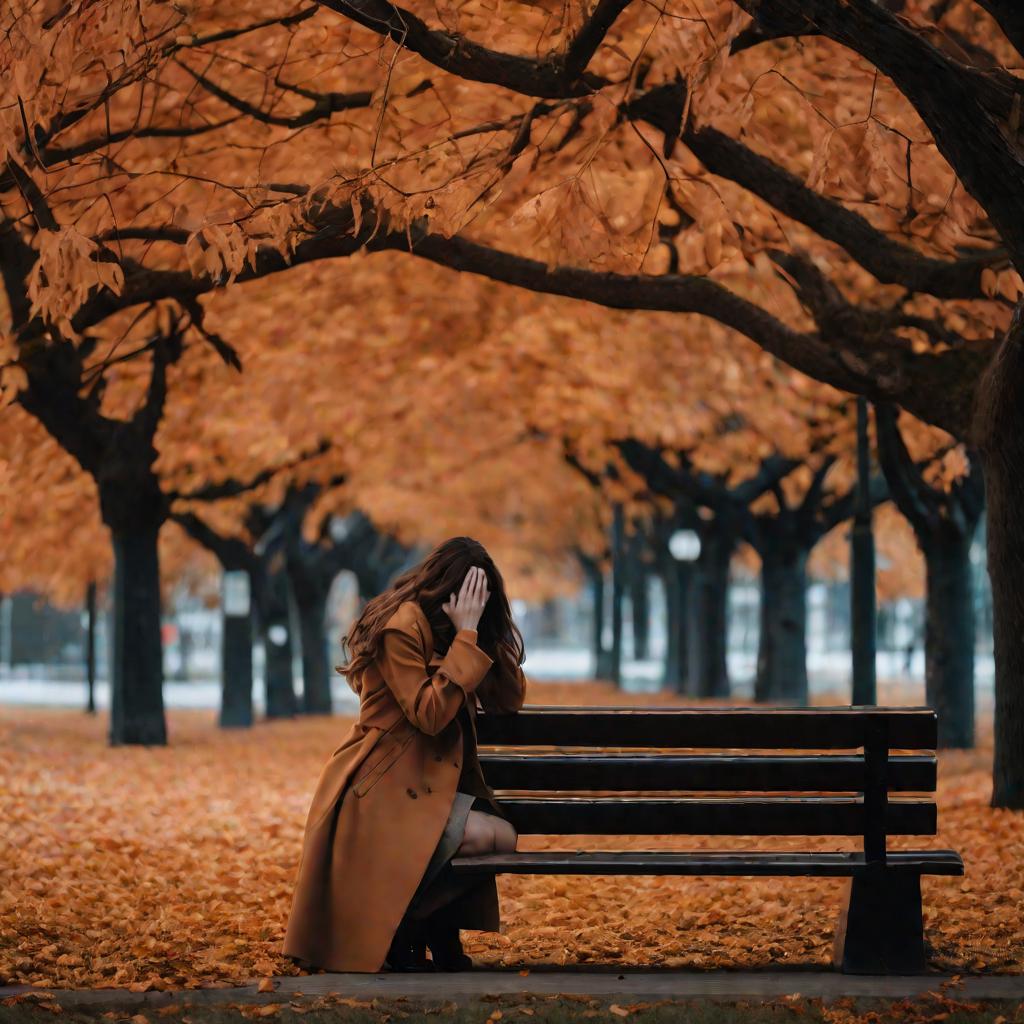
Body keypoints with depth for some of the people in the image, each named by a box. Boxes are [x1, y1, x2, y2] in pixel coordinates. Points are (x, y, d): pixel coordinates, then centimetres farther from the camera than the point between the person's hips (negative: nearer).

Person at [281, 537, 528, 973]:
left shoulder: (442, 629, 14)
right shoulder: (402, 626, -13)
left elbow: (509, 701, 11)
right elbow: (429, 714, -23)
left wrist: (484, 632, 0)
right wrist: (466, 636, -21)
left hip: (426, 785, 9)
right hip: (381, 790, -8)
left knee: (502, 832, -17)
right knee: (498, 837, -25)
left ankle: (438, 936, -3)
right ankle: (398, 928, -8)